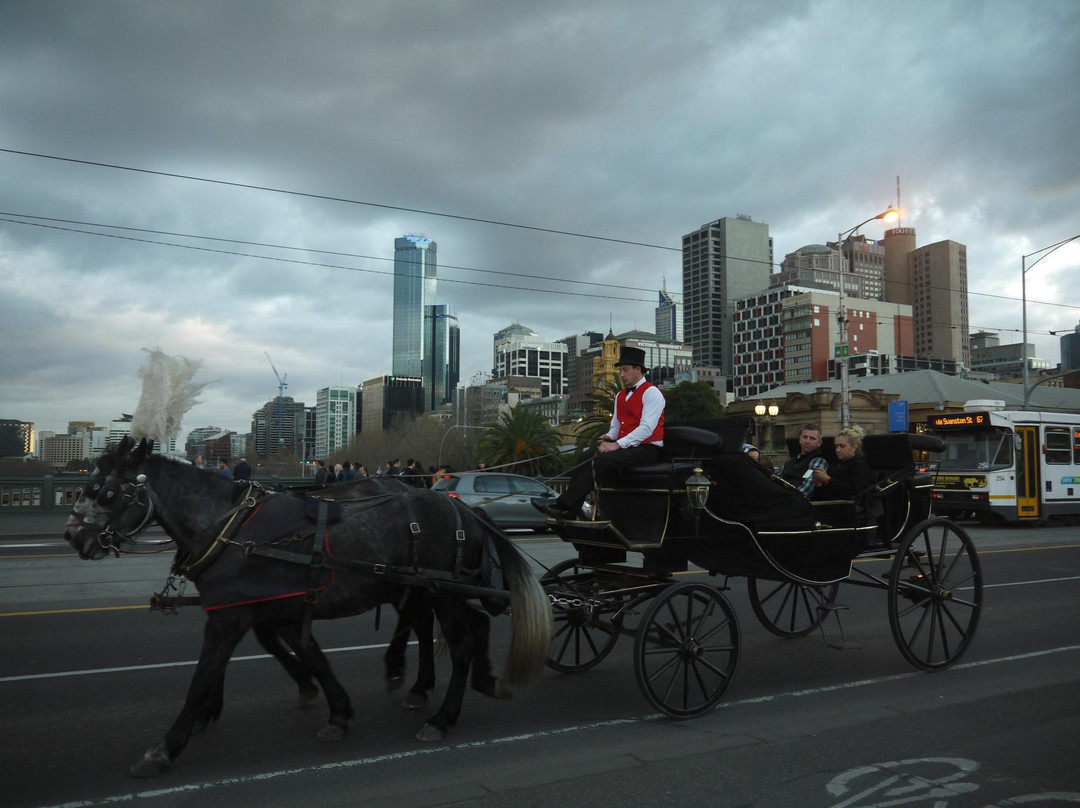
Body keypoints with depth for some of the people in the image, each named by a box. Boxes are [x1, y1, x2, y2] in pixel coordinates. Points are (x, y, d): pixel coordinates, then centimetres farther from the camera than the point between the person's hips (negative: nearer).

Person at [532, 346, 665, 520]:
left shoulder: (651, 392, -7)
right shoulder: (621, 396, 20)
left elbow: (647, 428, -17)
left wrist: (617, 444, -22)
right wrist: (610, 437, -2)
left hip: (648, 448, -8)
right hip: (625, 445, 8)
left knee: (603, 460, -29)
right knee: (588, 456, -16)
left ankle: (562, 504, -30)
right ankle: (571, 511, -23)